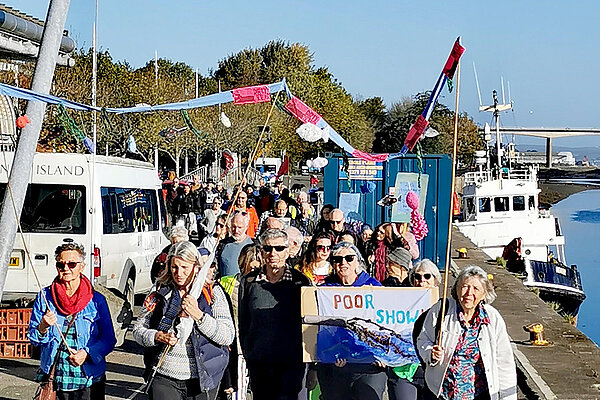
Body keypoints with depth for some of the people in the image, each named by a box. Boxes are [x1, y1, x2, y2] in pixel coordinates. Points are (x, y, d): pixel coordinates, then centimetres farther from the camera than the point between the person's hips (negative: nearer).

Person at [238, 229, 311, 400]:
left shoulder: (299, 281, 1)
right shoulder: (249, 282, 5)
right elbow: (243, 324, 12)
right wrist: (247, 354, 8)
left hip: (291, 362, -2)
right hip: (258, 363, 2)